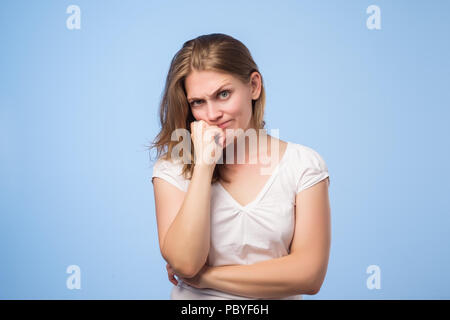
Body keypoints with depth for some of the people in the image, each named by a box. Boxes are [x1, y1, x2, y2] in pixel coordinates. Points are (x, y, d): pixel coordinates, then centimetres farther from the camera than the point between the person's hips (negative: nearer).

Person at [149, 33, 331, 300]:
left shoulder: (304, 164, -3)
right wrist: (204, 163, -15)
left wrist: (205, 276, -9)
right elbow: (184, 263, -13)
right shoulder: (172, 168, -2)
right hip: (193, 312, 1)